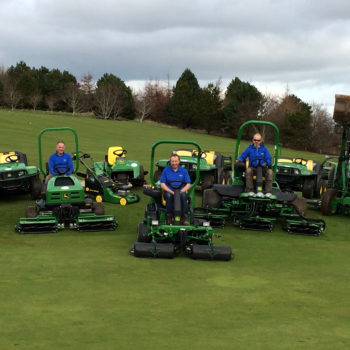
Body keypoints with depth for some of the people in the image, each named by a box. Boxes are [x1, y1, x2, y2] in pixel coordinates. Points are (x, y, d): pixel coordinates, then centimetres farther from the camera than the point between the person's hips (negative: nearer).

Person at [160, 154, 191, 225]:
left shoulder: (184, 171, 11)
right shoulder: (165, 170, 8)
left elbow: (188, 184, 6)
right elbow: (162, 185, 1)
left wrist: (182, 191, -14)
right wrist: (171, 191, -15)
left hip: (181, 191, 1)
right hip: (169, 191, 0)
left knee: (183, 195, -34)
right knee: (168, 195, -36)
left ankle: (185, 218, -30)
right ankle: (169, 217, -25)